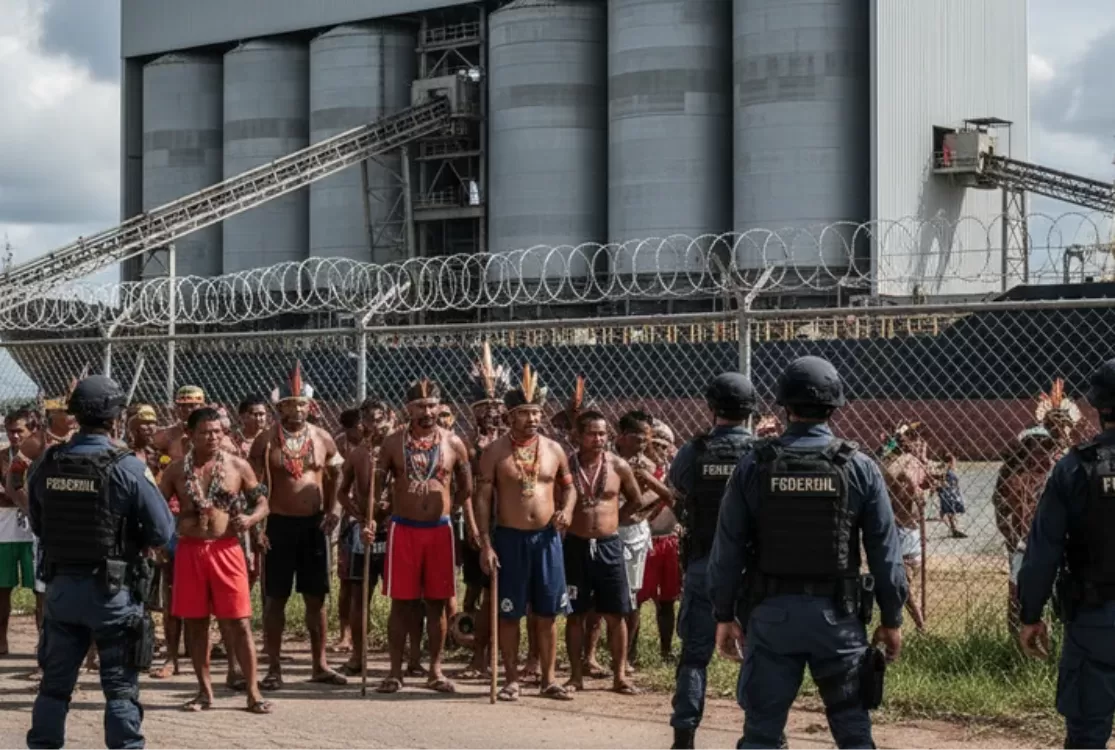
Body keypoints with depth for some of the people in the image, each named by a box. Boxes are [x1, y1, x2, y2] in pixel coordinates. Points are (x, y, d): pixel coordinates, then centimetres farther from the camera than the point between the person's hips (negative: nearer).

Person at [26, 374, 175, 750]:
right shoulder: (128, 468, -14)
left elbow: (38, 525, 11)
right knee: (120, 687, 5)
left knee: (55, 683, 15)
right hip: (112, 589, -4)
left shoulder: (46, 465, -1)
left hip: (60, 585, 4)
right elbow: (162, 532, -10)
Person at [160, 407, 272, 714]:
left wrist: (251, 518, -13)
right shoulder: (177, 470, 5)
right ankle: (204, 691, 19)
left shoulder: (237, 466, 2)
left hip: (226, 549, -2)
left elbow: (262, 502, 7)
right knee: (195, 622, 8)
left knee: (238, 622, -3)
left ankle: (252, 691, 3)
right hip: (189, 550, 2)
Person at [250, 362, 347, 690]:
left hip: (314, 524, 3)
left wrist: (331, 511, 2)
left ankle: (319, 665, 17)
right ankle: (274, 668, 8)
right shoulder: (266, 440, -4)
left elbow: (334, 478, 16)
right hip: (279, 524, -3)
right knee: (275, 598, 2)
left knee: (316, 597, 8)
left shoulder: (322, 439, 4)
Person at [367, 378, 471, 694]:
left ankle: (435, 670, 15)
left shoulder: (453, 444, 3)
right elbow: (376, 485, 2)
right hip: (403, 529, -1)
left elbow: (466, 488, 14)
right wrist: (369, 519, -11)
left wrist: (443, 508, 10)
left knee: (437, 603, 6)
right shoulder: (393, 443, 1)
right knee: (401, 602, 2)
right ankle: (395, 671, 9)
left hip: (439, 530, 1)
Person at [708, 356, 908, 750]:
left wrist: (724, 615, 8)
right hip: (836, 613, 0)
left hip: (771, 612, 1)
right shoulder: (859, 467, -4)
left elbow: (727, 547, -1)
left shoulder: (754, 465, -2)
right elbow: (884, 550, -2)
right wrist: (891, 618, 7)